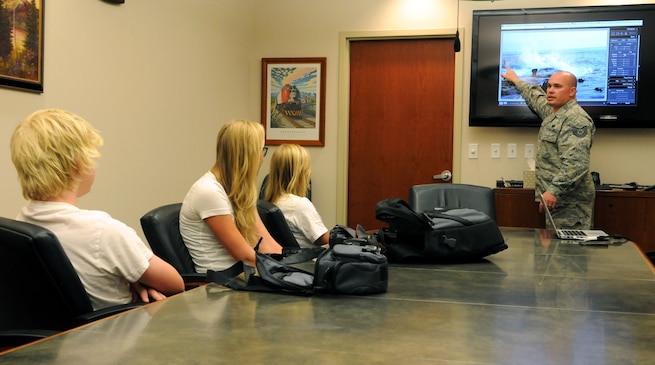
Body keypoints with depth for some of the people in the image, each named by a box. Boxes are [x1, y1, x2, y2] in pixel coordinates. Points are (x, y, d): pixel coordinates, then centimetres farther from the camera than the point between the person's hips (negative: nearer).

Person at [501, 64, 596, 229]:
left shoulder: (576, 120, -14)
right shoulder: (552, 111, 16)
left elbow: (575, 163, -25)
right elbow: (536, 97, 39)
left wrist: (554, 190, -30)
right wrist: (516, 81, 51)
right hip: (556, 198, 9)